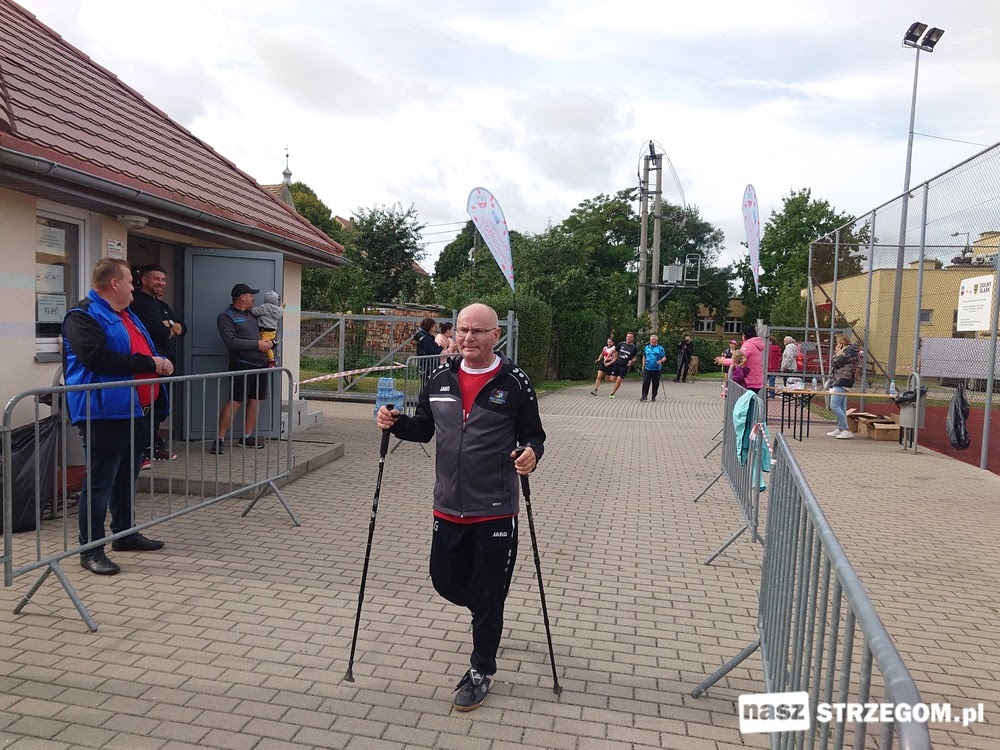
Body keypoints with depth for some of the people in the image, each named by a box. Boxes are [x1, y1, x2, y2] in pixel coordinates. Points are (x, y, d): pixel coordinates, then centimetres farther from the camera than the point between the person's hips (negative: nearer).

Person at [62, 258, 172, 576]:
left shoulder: (127, 316, 20)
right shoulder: (83, 316, -10)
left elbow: (143, 350, 30)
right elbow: (97, 357, -24)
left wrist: (160, 363, 8)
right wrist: (148, 363, -19)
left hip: (135, 411, 10)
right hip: (105, 413, -9)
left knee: (127, 478, 18)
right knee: (99, 482, -4)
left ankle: (124, 533, 31)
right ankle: (91, 550, 3)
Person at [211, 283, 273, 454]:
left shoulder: (252, 315, 20)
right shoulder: (226, 316, -4)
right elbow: (231, 341, -16)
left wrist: (269, 342, 7)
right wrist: (257, 344, -13)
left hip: (260, 363, 8)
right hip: (242, 365, -8)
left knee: (255, 400, 8)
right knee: (235, 402, -12)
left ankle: (247, 437, 17)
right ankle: (219, 439, -7)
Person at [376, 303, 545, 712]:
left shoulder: (515, 382, -10)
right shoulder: (440, 379, 3)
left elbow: (533, 435, -2)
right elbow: (424, 429, 14)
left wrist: (531, 452, -24)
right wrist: (396, 422, -6)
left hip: (495, 511, -4)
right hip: (448, 508, 5)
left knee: (488, 597, 7)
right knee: (445, 580, 17)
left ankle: (481, 671, 30)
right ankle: (485, 611, 50)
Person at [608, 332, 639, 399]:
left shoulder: (634, 348, -3)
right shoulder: (621, 344, 3)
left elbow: (636, 357, 8)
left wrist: (632, 361, -10)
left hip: (625, 366, -3)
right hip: (617, 363, 3)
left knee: (618, 380, -9)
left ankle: (612, 394, 3)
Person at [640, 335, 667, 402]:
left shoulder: (660, 348, 1)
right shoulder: (646, 347, 11)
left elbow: (664, 357, 1)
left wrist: (661, 361, -19)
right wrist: (643, 365, 16)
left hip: (656, 369, -2)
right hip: (647, 368, 2)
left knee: (655, 383, 4)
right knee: (645, 382, -6)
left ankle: (654, 397, 16)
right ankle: (644, 396, -1)